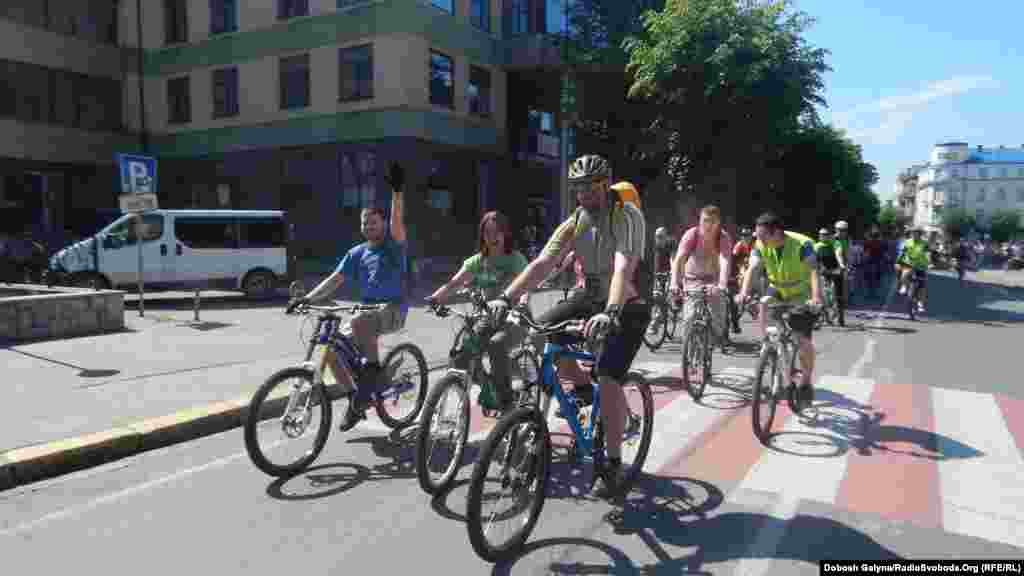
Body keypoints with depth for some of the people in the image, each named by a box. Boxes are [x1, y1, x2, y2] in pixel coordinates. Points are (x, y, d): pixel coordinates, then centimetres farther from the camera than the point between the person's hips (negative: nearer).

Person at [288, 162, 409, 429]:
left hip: (393, 309, -6)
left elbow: (397, 222, -23)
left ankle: (375, 371, -18)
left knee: (359, 322, -37)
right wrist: (307, 298, -7)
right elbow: (335, 279, 6)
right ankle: (359, 397, 10)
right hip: (368, 310, 6)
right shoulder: (356, 253, 12)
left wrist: (397, 191, -38)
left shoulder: (393, 245, -2)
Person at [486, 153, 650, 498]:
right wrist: (506, 298, -28)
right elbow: (541, 265, -15)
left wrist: (610, 313, -53)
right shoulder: (574, 224, -5)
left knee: (609, 380, -21)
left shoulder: (627, 216, -22)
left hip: (629, 305, -6)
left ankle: (613, 466, -3)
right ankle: (582, 387, 13)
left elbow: (624, 268, -37)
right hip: (591, 296, 6)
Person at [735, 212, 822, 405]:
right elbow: (752, 269, -27)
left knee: (803, 340, -8)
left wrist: (816, 297, -55)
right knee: (763, 309, -29)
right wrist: (744, 292, -46)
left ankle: (807, 381, 14)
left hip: (802, 295, -4)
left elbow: (813, 271, -38)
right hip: (778, 290, 4)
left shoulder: (802, 244, -27)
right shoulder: (760, 246, -15)